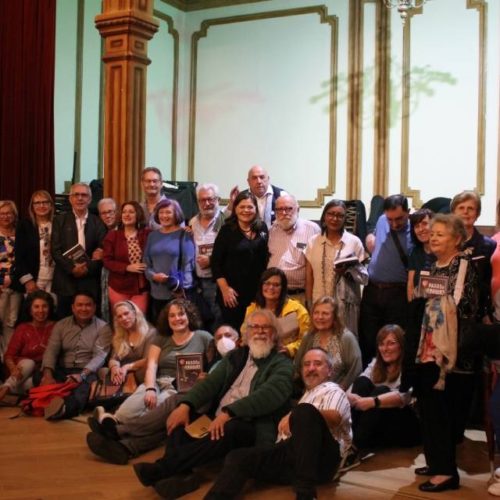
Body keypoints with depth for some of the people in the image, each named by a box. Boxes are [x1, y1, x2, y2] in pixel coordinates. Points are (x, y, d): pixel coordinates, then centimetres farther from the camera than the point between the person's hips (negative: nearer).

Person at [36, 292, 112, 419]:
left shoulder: (103, 328, 3)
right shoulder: (61, 325, 13)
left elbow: (100, 355, -9)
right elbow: (51, 351, 2)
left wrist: (82, 374, -27)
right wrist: (48, 374, -18)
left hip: (87, 372, -4)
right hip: (62, 371, 4)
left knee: (88, 381, -40)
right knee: (38, 376, -26)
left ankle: (65, 408, -69)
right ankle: (59, 407, -47)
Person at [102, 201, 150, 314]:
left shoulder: (147, 234, 1)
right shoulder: (112, 235, 0)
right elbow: (106, 261, -4)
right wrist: (127, 267, -15)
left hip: (141, 287, 0)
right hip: (119, 288, 0)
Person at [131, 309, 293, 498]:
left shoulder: (281, 364, 2)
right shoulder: (235, 356, 19)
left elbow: (270, 394, -17)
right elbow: (211, 382, 6)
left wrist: (229, 413, -29)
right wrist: (185, 405, -14)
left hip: (250, 427, -6)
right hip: (217, 420, 6)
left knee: (229, 429, -36)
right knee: (179, 415, -12)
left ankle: (161, 468, -36)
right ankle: (180, 474, -33)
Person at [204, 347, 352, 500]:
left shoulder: (332, 391, 11)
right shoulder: (306, 394, 36)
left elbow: (334, 417, -12)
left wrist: (295, 416, -16)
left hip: (322, 458, -7)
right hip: (294, 452, 7)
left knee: (305, 410, -35)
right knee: (238, 457, -11)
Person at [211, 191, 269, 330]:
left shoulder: (262, 229, 7)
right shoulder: (227, 231, -2)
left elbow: (266, 258, 10)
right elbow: (216, 262, -4)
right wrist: (225, 288, -10)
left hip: (257, 291, 3)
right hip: (233, 292, -3)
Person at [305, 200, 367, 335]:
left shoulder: (354, 242, 2)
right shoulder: (313, 242, 6)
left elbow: (364, 277, 2)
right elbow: (309, 279, 7)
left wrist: (349, 270, -16)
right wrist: (309, 306, 3)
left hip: (346, 304, -1)